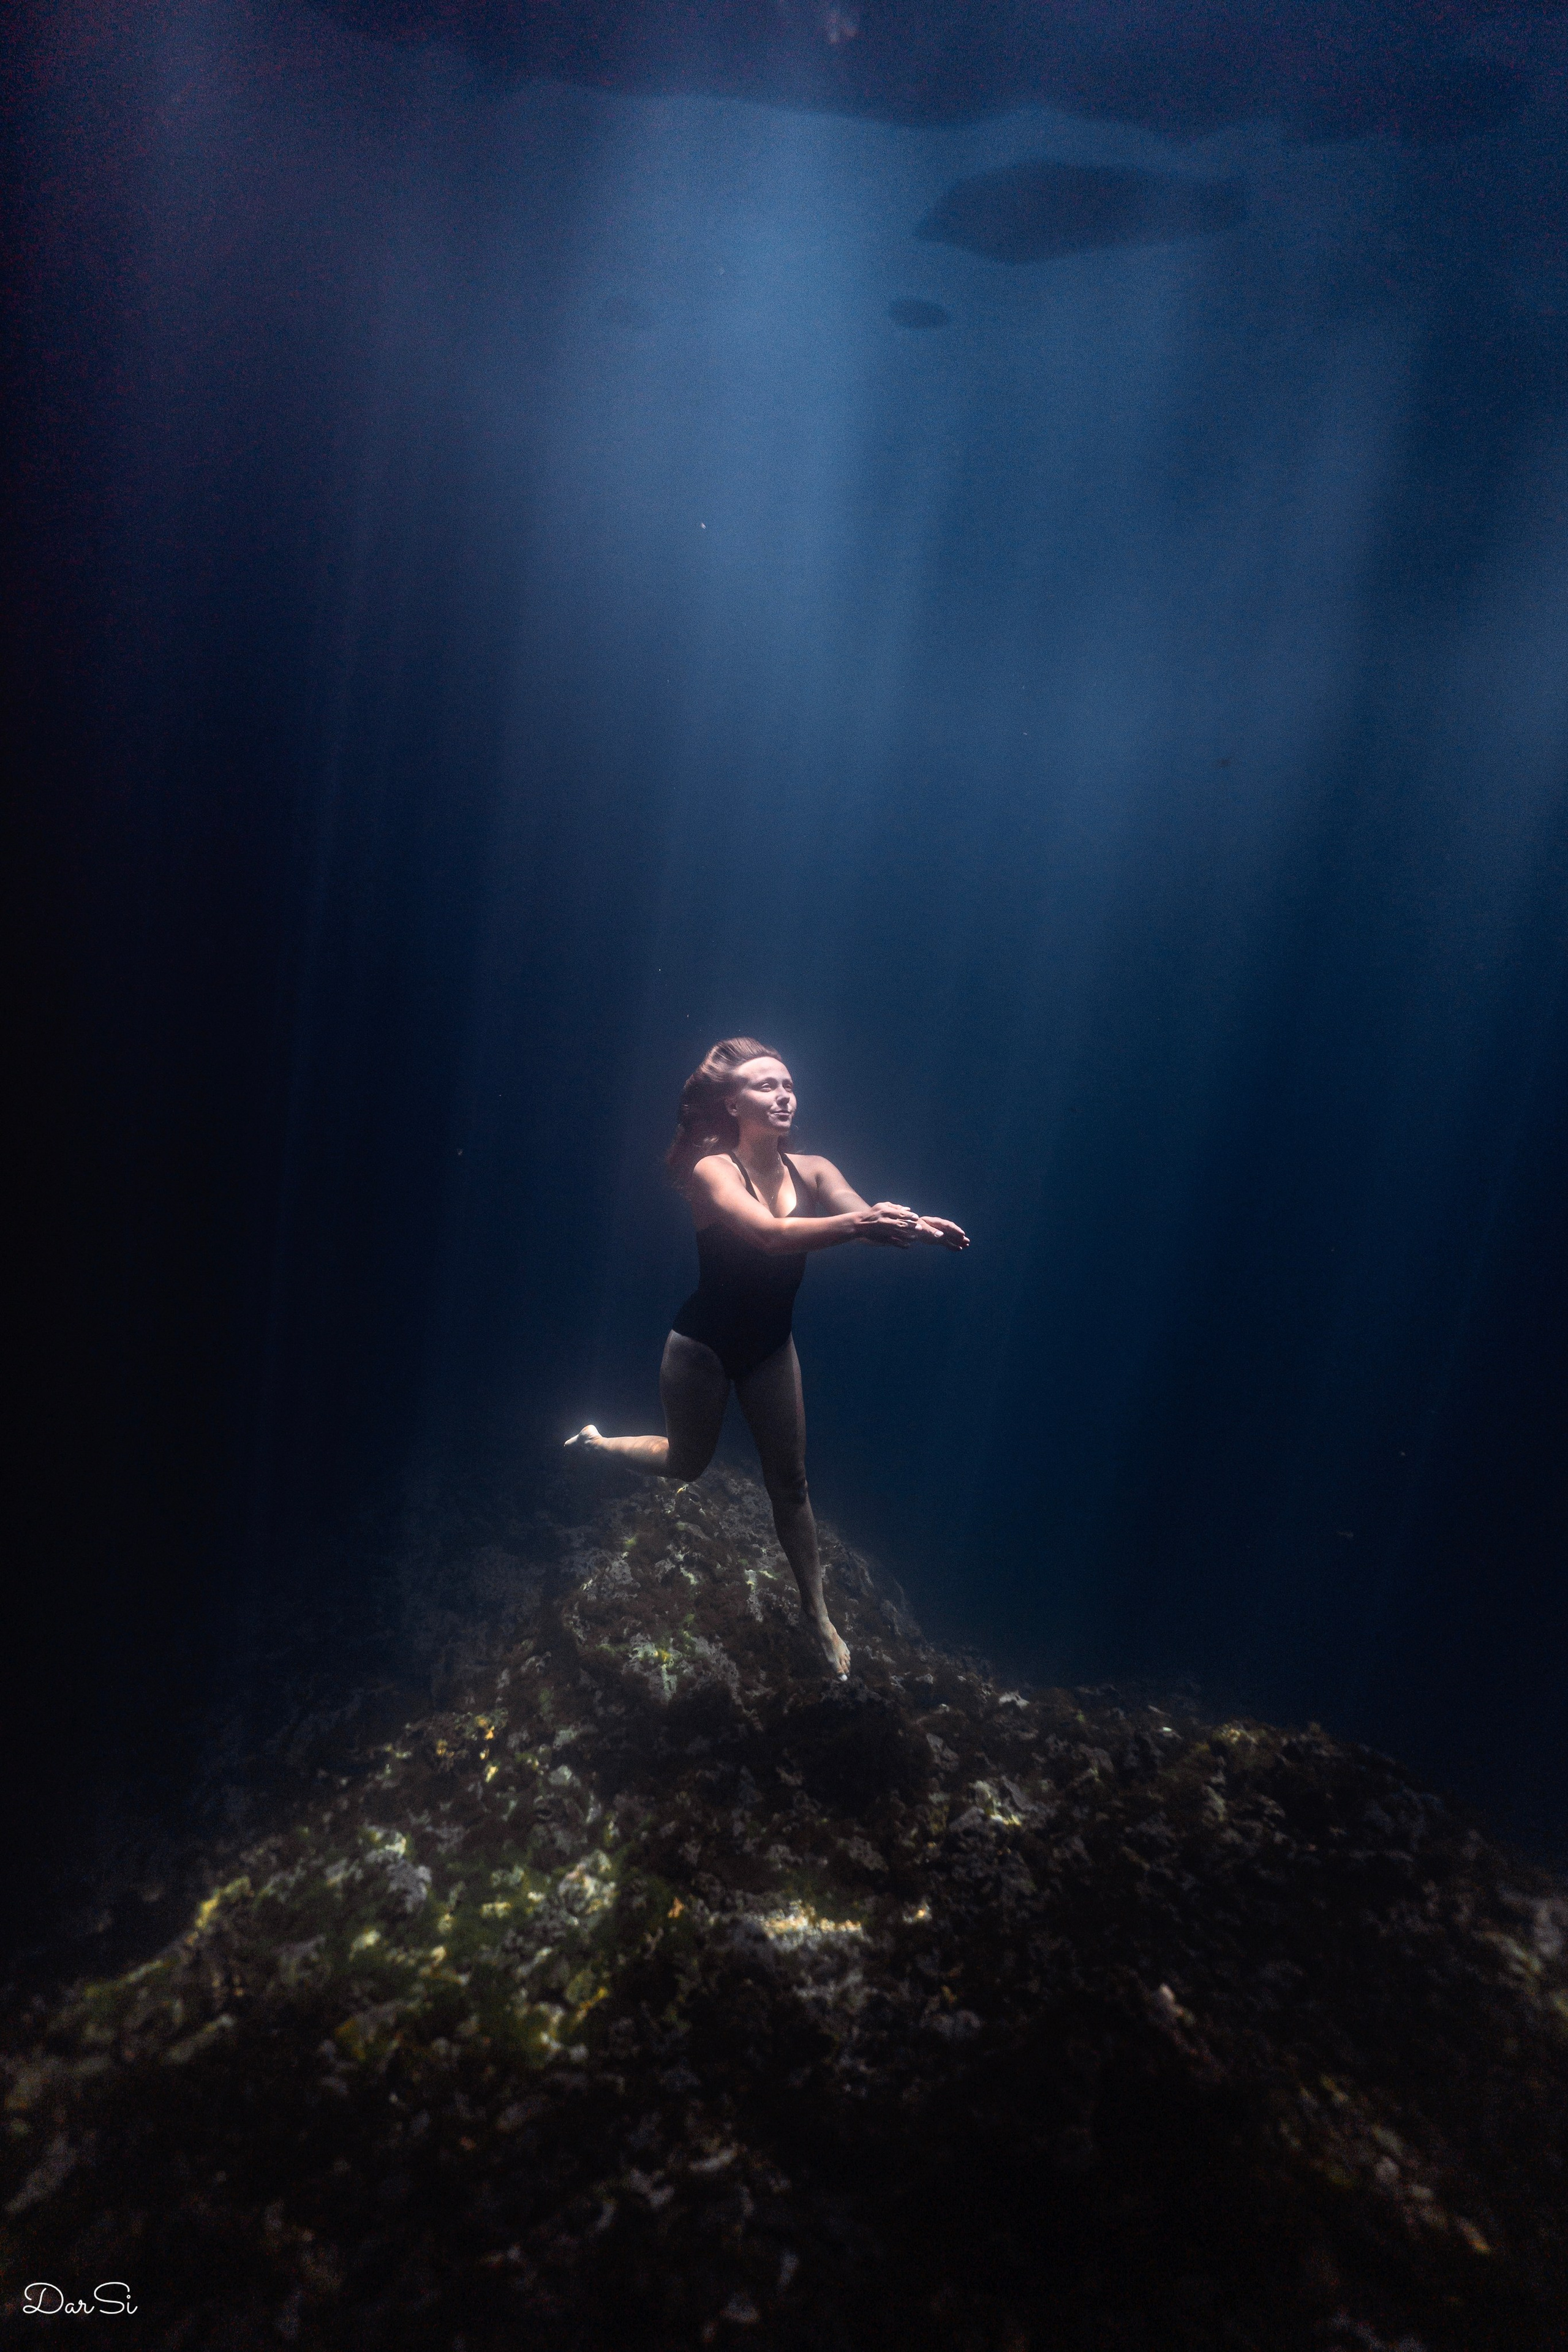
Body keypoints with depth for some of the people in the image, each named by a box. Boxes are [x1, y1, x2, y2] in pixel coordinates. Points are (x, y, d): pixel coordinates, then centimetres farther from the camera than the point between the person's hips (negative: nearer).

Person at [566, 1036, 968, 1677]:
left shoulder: (812, 1170, -8)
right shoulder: (713, 1171, -23)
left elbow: (869, 1221, -24)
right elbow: (772, 1234, -41)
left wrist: (914, 1226, -46)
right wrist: (859, 1222, -55)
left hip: (770, 1347, 4)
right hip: (703, 1346, -4)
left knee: (790, 1479, 12)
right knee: (686, 1465, 17)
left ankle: (817, 1612, 27)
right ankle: (596, 1442, 45)